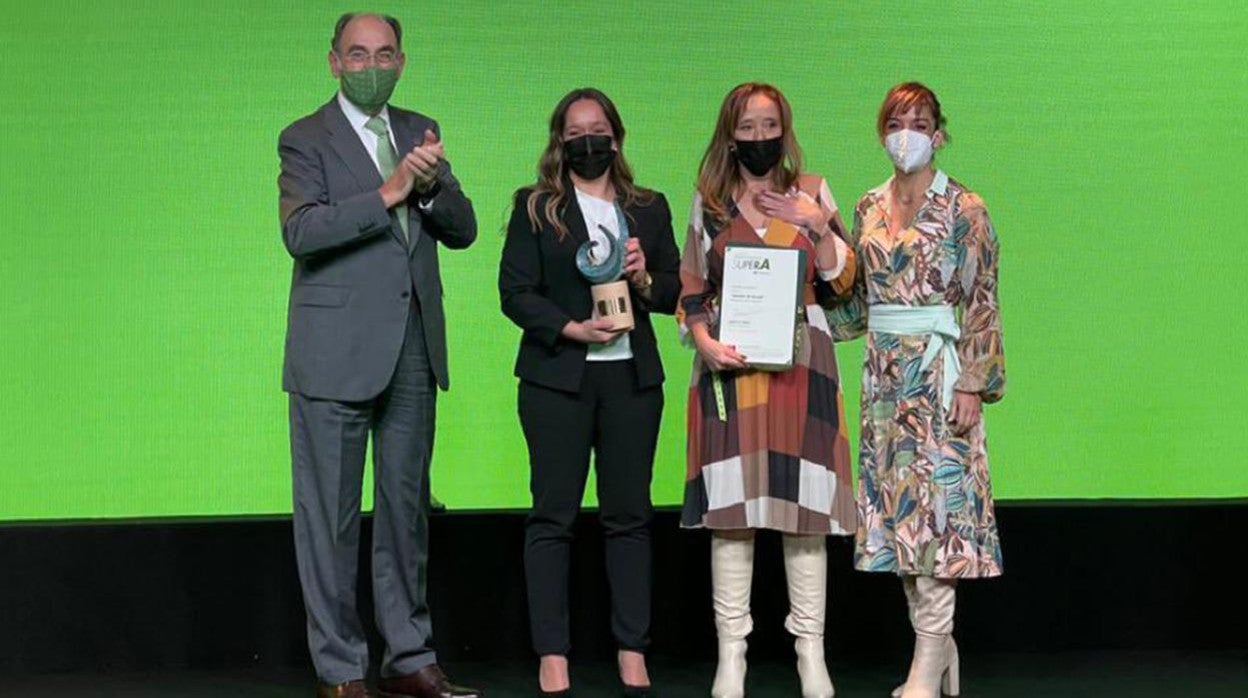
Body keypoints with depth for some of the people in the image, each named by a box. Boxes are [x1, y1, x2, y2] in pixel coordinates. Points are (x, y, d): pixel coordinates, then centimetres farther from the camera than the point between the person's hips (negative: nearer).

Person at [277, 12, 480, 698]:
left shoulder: (420, 132, 13)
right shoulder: (306, 139, -3)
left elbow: (462, 230, 8)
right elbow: (300, 231, -18)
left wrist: (431, 186, -12)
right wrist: (388, 192, -24)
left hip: (412, 351, 5)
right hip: (336, 352, -5)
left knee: (406, 506, 12)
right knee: (331, 514, 1)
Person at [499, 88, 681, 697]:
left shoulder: (649, 209, 15)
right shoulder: (535, 207, 6)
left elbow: (675, 290, 14)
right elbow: (514, 291, -1)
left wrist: (645, 281, -7)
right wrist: (570, 328, -13)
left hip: (632, 376, 3)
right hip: (558, 376, -2)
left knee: (629, 514, 4)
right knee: (552, 515, -2)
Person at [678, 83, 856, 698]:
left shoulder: (812, 194, 11)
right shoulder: (709, 201, 12)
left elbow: (841, 283, 8)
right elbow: (690, 288, 11)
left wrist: (819, 227, -7)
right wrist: (703, 339, -6)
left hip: (800, 363, 0)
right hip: (731, 367, 0)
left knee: (805, 506, -2)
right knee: (731, 507, -3)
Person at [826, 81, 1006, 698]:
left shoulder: (963, 208, -4)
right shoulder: (868, 209, 12)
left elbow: (982, 304, -7)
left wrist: (973, 385, -13)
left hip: (937, 368, -6)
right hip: (884, 371, 6)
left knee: (936, 499, -8)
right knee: (897, 502, 5)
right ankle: (938, 647, 14)